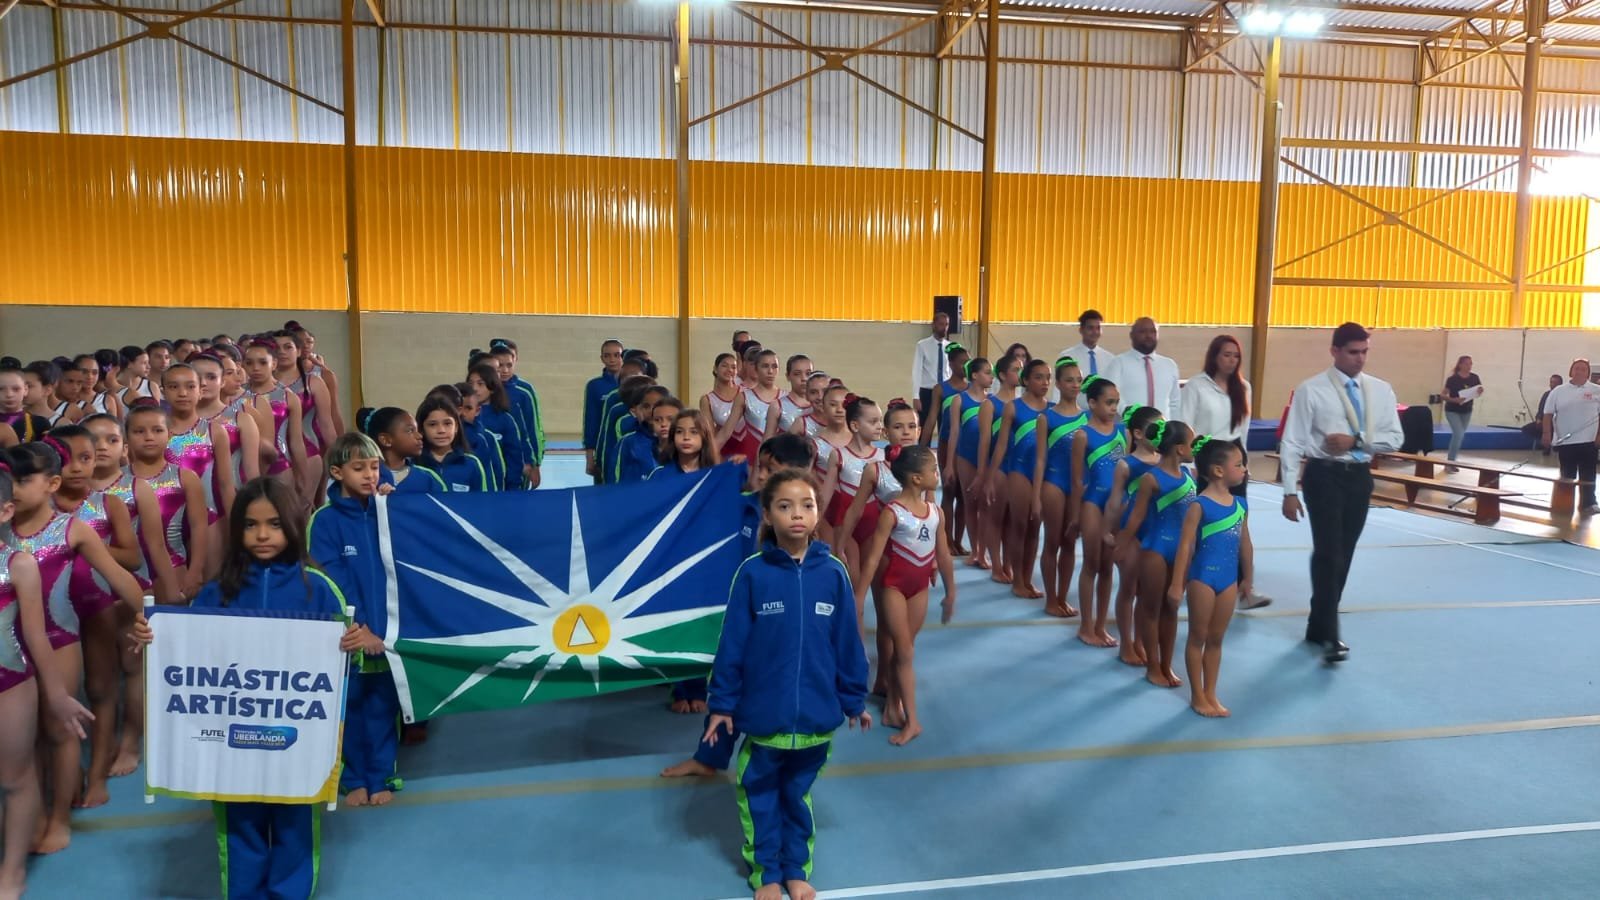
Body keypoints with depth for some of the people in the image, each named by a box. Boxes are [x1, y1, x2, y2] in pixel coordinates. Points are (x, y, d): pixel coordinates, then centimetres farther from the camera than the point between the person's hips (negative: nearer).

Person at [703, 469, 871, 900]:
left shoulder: (833, 573, -7)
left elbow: (848, 642, 0)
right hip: (763, 713, -1)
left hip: (817, 713, 2)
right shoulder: (752, 573, -12)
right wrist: (722, 703, -5)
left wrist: (854, 699, 5)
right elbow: (732, 643, -8)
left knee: (797, 794, 20)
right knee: (760, 796, 14)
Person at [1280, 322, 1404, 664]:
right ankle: (1330, 635, -7)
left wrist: (1356, 440, -14)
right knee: (1328, 552, -11)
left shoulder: (1380, 390, 5)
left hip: (1360, 476, 5)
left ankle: (1318, 626, 26)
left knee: (1344, 554, 12)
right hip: (1324, 474, -5)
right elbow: (1292, 442, -8)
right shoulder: (1311, 390, -7)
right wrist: (1290, 492, -11)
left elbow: (1394, 438, 4)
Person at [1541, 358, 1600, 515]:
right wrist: (1546, 434, -4)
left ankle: (1587, 503, 11)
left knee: (1587, 476, 3)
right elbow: (1548, 414, 4)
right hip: (1564, 441, 1)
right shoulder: (1558, 391, 3)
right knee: (1567, 476, 9)